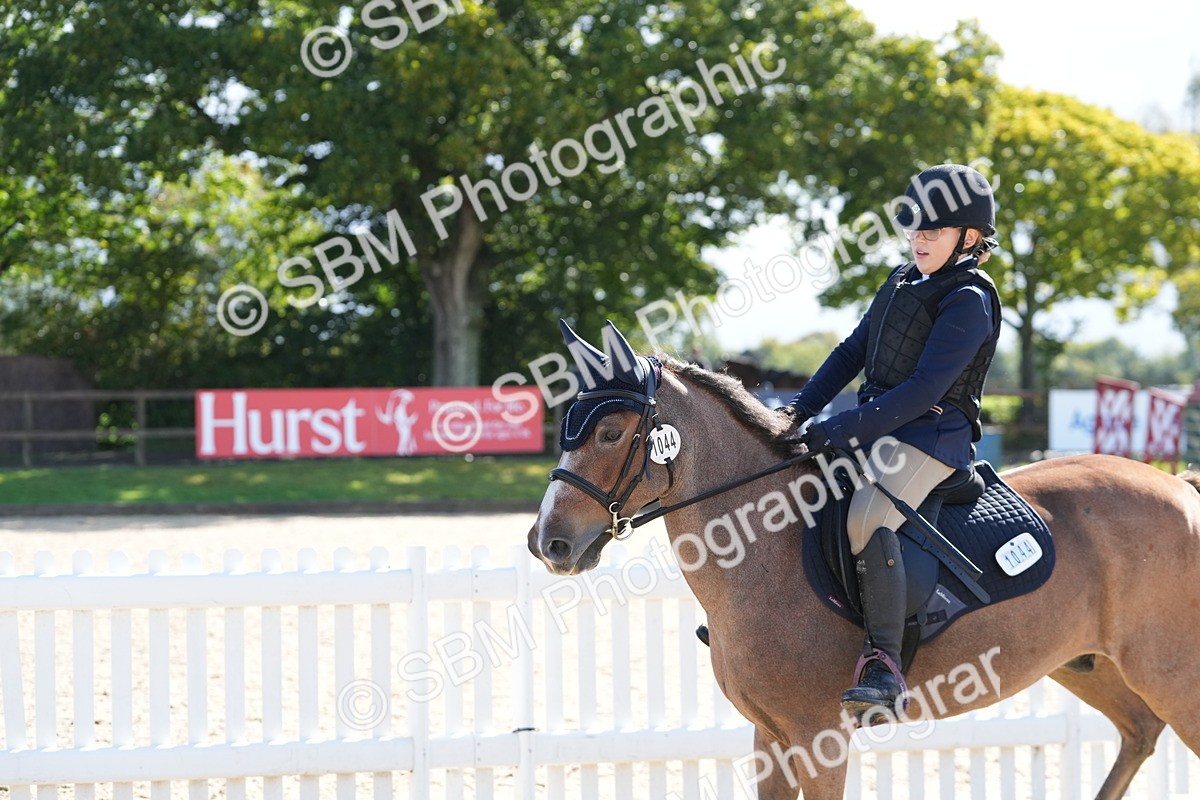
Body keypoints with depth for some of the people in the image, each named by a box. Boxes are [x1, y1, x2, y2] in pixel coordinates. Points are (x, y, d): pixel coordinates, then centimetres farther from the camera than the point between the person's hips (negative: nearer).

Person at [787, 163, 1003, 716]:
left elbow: (924, 389, -20)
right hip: (876, 421, 10)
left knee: (867, 518, -34)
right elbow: (853, 350, 19)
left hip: (931, 436, -10)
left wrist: (846, 431, -24)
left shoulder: (970, 300, -13)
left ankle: (884, 664, -34)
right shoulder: (902, 281, 14)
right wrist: (802, 408, 6)